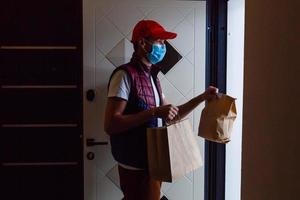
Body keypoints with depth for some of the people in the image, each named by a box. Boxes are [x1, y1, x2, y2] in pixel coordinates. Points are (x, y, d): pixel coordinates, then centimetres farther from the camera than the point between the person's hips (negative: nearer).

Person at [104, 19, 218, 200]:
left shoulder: (152, 77, 12)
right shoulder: (125, 75, -15)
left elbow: (171, 116, 16)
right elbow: (110, 124, -24)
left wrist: (202, 97, 7)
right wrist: (153, 112, -28)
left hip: (152, 163, 9)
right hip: (136, 167, -9)